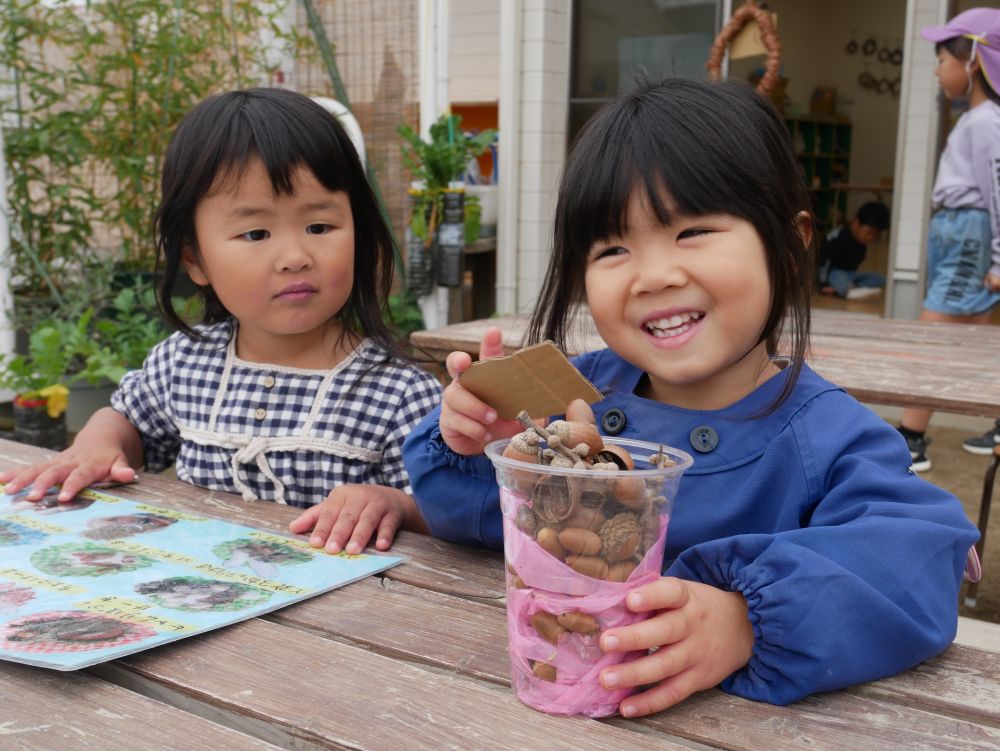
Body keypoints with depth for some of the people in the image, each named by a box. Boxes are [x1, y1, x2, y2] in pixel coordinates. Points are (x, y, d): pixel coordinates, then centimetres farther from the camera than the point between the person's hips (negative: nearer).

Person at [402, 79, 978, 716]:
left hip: (743, 714, -2)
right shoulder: (579, 394, -1)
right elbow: (479, 519, 7)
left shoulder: (831, 440, -11)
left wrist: (747, 623, -40)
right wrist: (470, 447, -13)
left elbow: (915, 561, -26)